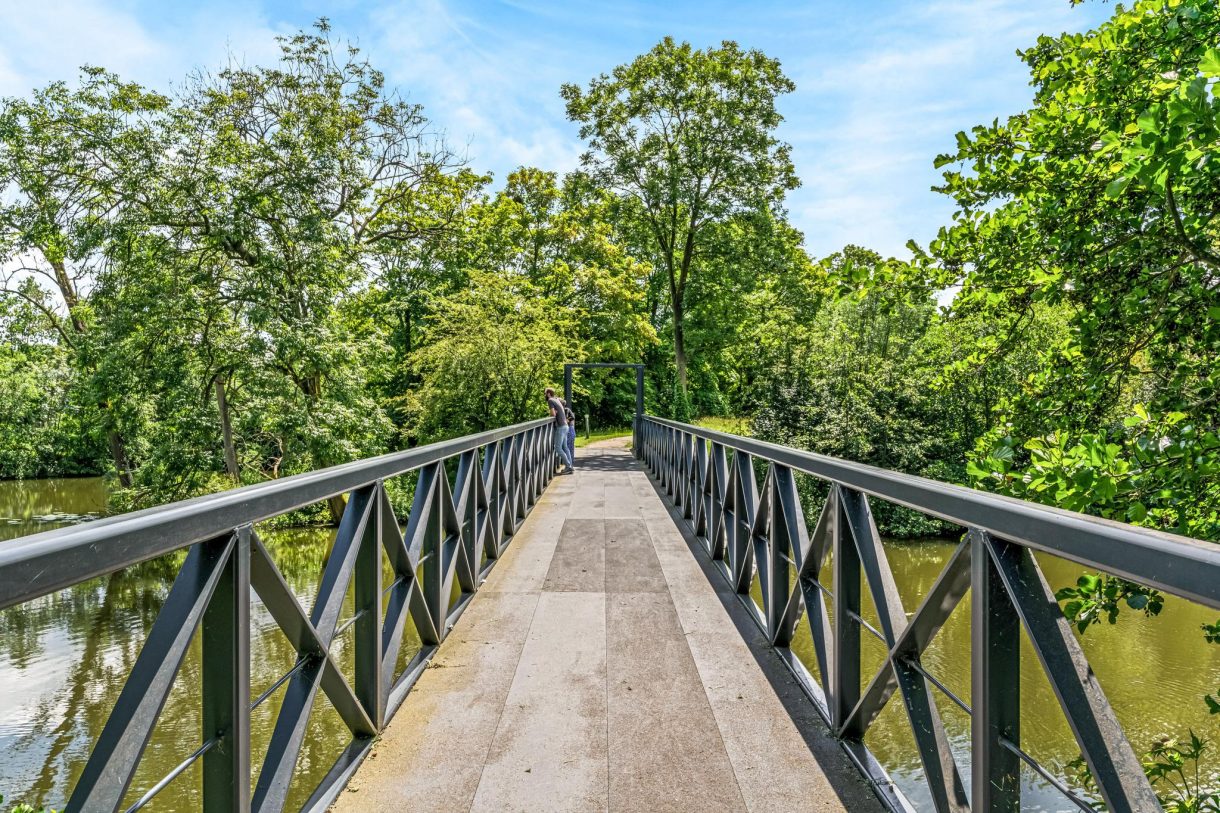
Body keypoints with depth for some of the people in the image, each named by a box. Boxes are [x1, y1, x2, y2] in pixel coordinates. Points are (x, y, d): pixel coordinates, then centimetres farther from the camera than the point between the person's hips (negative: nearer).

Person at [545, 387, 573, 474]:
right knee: (564, 447, 10)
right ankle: (569, 467, 8)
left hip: (560, 427, -9)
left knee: (558, 448, -8)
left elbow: (553, 414, -17)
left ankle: (568, 466, -9)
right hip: (564, 426, 9)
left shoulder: (550, 400, -10)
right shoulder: (557, 399, 15)